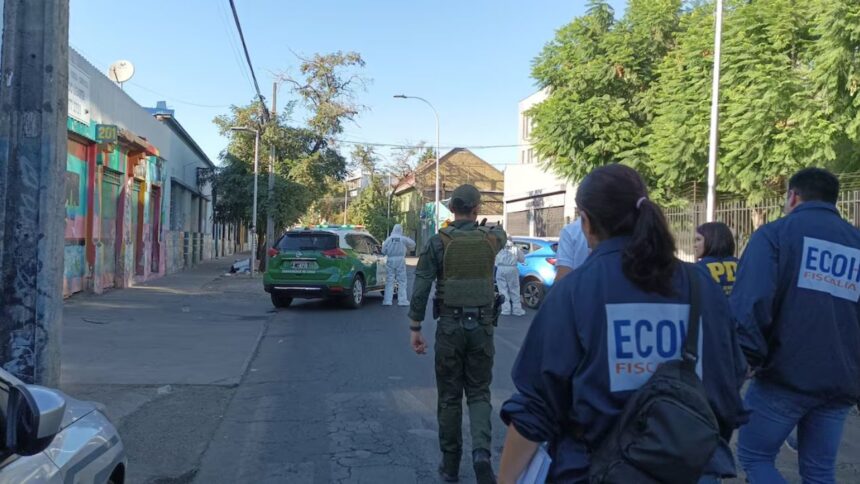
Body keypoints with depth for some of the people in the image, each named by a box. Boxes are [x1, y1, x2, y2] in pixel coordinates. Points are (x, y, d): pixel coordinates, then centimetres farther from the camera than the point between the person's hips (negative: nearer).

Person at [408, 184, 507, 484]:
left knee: (449, 397, 11)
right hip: (482, 326, 1)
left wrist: (415, 329, -1)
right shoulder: (490, 239, 0)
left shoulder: (437, 242, -7)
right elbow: (502, 235, 26)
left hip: (450, 326, -1)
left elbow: (420, 289, -9)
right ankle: (481, 451, -11)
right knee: (479, 393, 11)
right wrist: (481, 225, 44)